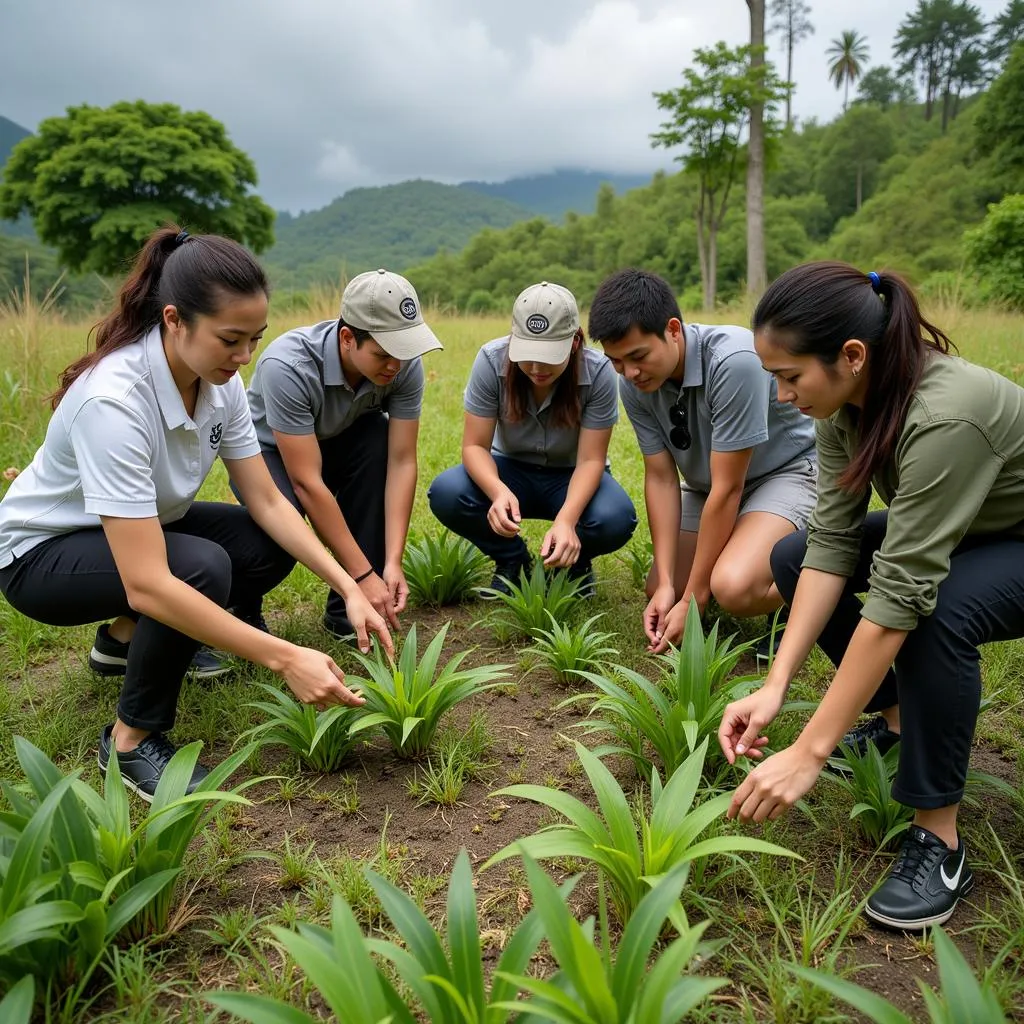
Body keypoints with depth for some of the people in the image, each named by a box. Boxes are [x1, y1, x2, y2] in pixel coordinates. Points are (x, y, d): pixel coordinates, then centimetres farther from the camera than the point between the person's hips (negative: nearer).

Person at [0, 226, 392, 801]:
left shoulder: (220, 382, -14)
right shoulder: (114, 399, -37)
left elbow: (267, 502, -10)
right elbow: (146, 583, -41)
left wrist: (349, 587, -22)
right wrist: (286, 659, -43)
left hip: (133, 530, 7)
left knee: (272, 548, -11)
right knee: (201, 567, -33)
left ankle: (130, 635, 13)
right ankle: (132, 739, -10)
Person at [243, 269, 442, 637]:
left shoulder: (406, 365, -24)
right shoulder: (287, 366, -37)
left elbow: (401, 461, -22)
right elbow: (306, 482, -36)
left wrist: (392, 561, -30)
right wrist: (363, 574, -36)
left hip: (335, 446, 4)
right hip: (268, 453, -4)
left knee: (381, 440, -30)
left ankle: (348, 608, -16)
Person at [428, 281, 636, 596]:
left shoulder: (597, 372, -24)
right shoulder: (492, 360, -22)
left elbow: (590, 460, -23)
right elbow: (474, 445, -20)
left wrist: (566, 519, -43)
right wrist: (499, 491, -43)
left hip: (571, 477, -1)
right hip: (511, 470, 2)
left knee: (615, 520, -34)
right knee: (446, 493, -30)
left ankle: (573, 561, 4)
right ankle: (513, 560, 1)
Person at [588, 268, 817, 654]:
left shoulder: (733, 360, -34)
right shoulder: (634, 384, -14)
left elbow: (727, 488, -29)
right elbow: (660, 478, -9)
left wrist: (694, 600, -24)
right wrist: (666, 583, -17)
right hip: (707, 484, 7)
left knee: (733, 587, -32)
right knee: (660, 594, 2)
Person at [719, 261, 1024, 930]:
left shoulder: (944, 417, -38)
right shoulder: (847, 404, -15)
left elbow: (899, 597, -40)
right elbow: (832, 542, -16)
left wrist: (808, 755, -37)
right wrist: (776, 685, -23)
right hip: (957, 530, 8)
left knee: (935, 612, -37)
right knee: (793, 558, -3)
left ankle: (939, 841, -17)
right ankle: (896, 718, 13)